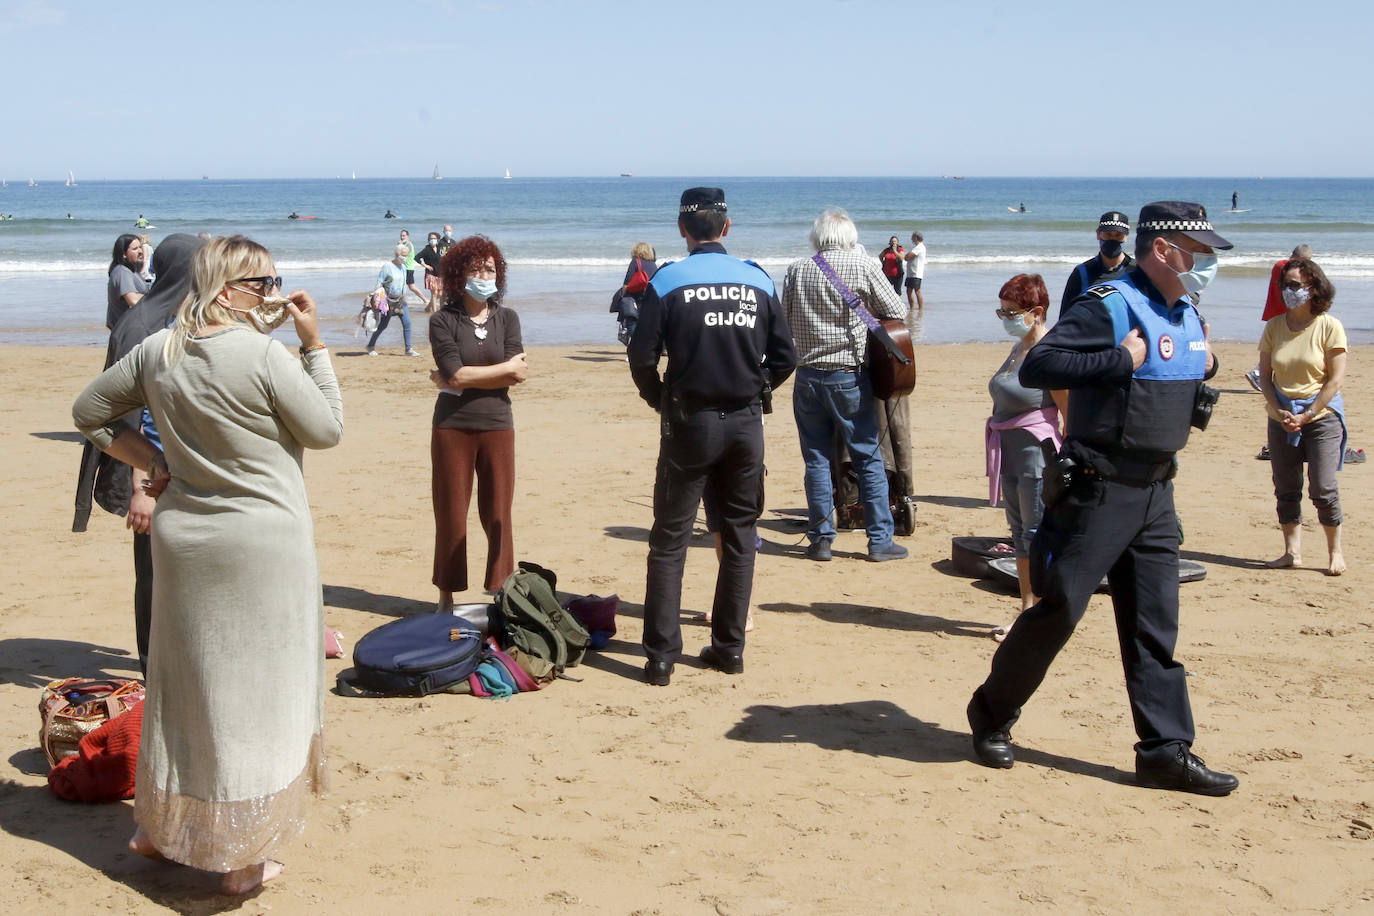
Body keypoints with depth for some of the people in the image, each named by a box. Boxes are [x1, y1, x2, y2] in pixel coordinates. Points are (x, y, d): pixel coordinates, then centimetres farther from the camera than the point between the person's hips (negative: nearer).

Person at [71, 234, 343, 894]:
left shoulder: (156, 351, 2)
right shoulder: (265, 353, -17)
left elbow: (89, 412, 13)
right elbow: (327, 430, -7)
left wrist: (148, 460, 11)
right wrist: (314, 345, -3)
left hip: (182, 536, 6)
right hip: (264, 542, -6)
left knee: (182, 682, 20)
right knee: (251, 692, 3)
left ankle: (159, 827, 34)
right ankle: (241, 857, 11)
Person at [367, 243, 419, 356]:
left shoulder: (403, 267, 9)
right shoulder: (387, 266, -11)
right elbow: (379, 283, -11)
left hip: (401, 300, 6)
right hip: (389, 300, -6)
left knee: (407, 323, -4)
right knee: (383, 325, 3)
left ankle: (408, 349, 1)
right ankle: (371, 345, 19)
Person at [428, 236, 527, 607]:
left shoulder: (507, 318, 8)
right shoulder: (443, 321, 0)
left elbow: (519, 374, -6)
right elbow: (455, 373, -14)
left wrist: (458, 381, -9)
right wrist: (507, 366, -7)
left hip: (497, 426, 2)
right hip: (452, 427, -2)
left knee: (498, 516, 3)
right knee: (451, 516, 3)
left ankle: (500, 593, 10)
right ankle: (446, 598, 12)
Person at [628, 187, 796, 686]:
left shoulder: (667, 281, -7)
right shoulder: (758, 280, 2)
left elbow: (642, 357, -10)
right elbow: (784, 358, 3)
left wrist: (659, 400, 7)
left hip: (690, 422, -3)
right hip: (746, 423, 3)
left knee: (669, 541, 3)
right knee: (739, 538, 12)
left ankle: (661, 656, 1)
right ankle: (729, 648, 16)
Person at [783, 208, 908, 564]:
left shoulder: (797, 270, 2)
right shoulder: (863, 266, -7)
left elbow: (782, 322, 11)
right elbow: (897, 312, -1)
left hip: (808, 376, 2)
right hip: (850, 376, -2)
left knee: (817, 459, 9)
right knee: (868, 458, 4)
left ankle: (821, 538, 10)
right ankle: (880, 540, 6)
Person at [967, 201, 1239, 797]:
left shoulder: (1188, 315, 12)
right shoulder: (1111, 306, -15)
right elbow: (1035, 367, -23)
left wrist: (1206, 367, 8)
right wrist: (1121, 360, -26)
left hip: (1156, 492, 8)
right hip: (1099, 490, -8)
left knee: (1155, 626, 7)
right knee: (1058, 611, 0)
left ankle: (1167, 750, 12)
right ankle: (991, 716, 18)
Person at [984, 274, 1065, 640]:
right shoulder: (1019, 349, 10)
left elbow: (1072, 416, -16)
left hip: (1038, 453, -9)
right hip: (1009, 452, 9)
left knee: (1038, 535, -3)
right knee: (1020, 532, 14)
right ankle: (1027, 613, 24)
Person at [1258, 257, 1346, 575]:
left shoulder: (1329, 326, -7)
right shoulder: (1274, 326, 4)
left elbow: (1336, 379, -8)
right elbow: (1265, 374, 6)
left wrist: (1308, 415, -12)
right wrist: (1278, 411, -8)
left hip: (1322, 415, -4)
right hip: (1282, 418, 4)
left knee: (1322, 488, -7)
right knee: (1286, 489, 6)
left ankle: (1335, 552, 8)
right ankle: (1292, 552, 17)